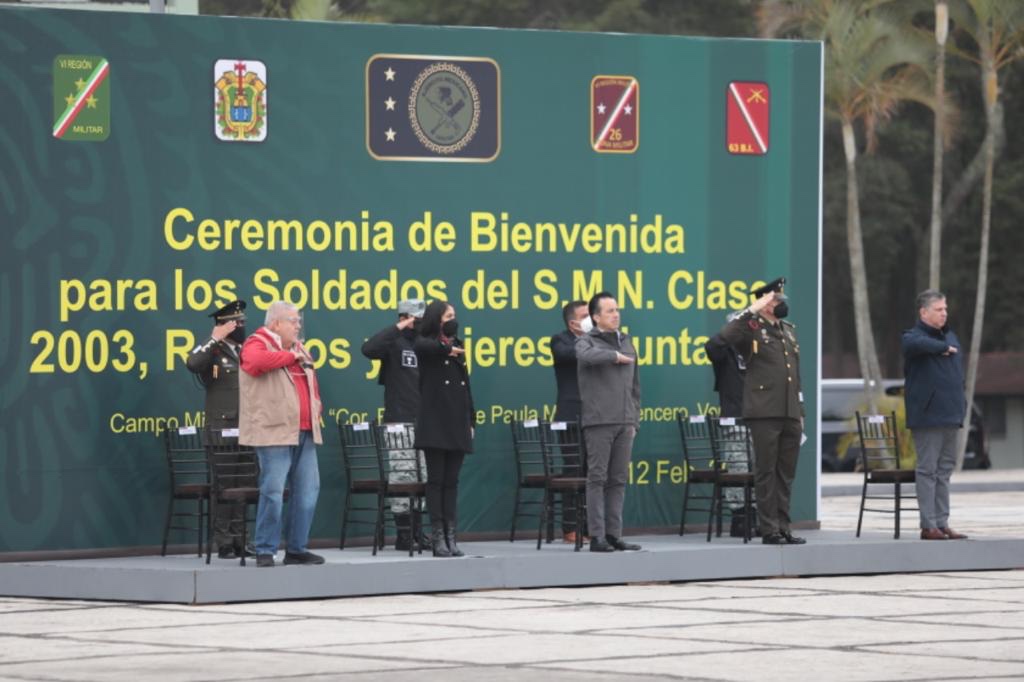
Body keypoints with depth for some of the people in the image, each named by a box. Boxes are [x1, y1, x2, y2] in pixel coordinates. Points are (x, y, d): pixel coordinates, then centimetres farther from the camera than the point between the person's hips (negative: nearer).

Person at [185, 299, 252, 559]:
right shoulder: (212, 352, -3)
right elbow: (192, 364, -26)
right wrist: (215, 339, -20)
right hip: (221, 427, -6)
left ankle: (238, 540, 11)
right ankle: (224, 543, -3)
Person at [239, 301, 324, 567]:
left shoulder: (298, 349, 22)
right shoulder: (257, 344, -4)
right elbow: (258, 361, -28)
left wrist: (316, 409, 14)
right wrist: (291, 356, -15)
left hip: (305, 432, 8)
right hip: (275, 432, -8)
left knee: (308, 491, 7)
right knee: (273, 491, -11)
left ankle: (297, 548, 15)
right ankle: (265, 551, -5)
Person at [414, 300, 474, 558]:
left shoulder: (457, 348, 17)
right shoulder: (427, 343, 0)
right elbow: (422, 347, -27)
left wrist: (471, 420, 15)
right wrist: (446, 348, -21)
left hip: (457, 423, 5)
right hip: (435, 423, -5)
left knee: (452, 481, 4)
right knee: (436, 480, -5)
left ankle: (451, 537, 3)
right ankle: (438, 537, -5)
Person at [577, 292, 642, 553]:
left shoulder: (627, 342, 18)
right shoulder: (587, 341, -1)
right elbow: (588, 355, -28)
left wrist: (634, 420, 15)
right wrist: (616, 357, -11)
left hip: (624, 423, 6)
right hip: (598, 421, -6)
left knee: (618, 480, 6)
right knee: (598, 478, -5)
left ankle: (614, 535, 10)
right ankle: (597, 536, -4)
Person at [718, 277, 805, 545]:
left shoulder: (789, 330, 18)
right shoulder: (752, 328, -3)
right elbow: (726, 336, -26)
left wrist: (800, 411, 18)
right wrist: (752, 310, -21)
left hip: (790, 414, 7)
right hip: (764, 413, -7)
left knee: (786, 473, 8)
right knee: (766, 473, -3)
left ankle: (783, 528, 12)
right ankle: (769, 530, -1)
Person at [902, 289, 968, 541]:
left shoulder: (950, 336, 18)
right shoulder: (914, 336, -7)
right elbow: (916, 344, -34)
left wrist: (961, 405, 16)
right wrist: (943, 348, -19)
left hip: (950, 416, 8)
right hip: (927, 417, -8)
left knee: (945, 469, 10)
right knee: (928, 469, -5)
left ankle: (942, 523, 14)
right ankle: (928, 525, -3)